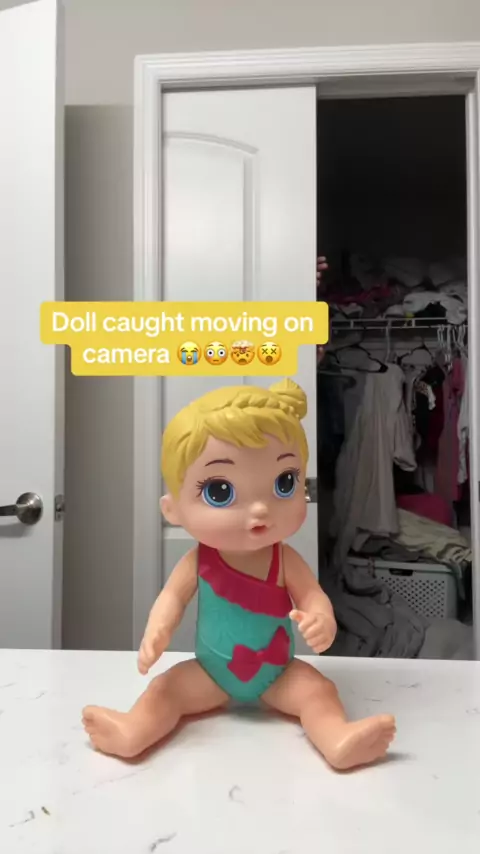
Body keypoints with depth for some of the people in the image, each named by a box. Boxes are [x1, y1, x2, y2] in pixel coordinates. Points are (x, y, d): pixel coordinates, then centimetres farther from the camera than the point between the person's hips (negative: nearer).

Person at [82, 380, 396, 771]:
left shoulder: (286, 560, -18)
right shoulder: (197, 562, -17)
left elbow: (313, 595, -20)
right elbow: (173, 597, -9)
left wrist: (322, 621, -43)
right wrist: (156, 632, -29)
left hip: (279, 673, -1)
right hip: (211, 673, 1)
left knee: (317, 687, -20)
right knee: (166, 686, -12)